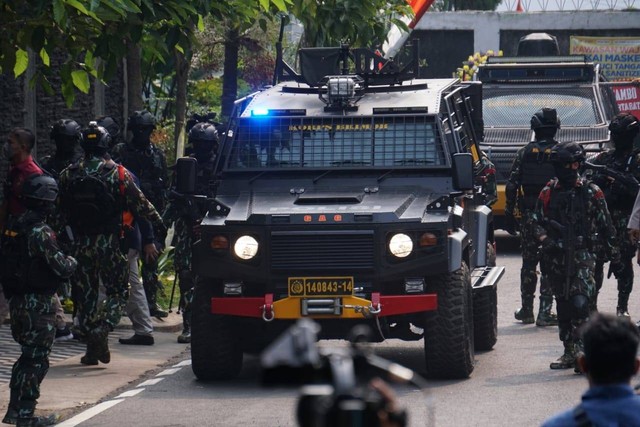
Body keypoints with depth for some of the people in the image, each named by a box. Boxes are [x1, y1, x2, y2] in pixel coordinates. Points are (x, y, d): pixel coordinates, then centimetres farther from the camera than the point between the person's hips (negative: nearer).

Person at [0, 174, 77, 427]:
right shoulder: (40, 232, -18)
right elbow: (61, 267, -18)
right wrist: (72, 261, 3)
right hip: (37, 304, -8)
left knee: (28, 356, 18)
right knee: (37, 360, 0)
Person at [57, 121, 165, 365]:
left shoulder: (69, 174, 2)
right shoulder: (118, 173, -6)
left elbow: (61, 210, 9)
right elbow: (139, 204, -1)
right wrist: (158, 222, 13)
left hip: (81, 244, 3)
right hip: (109, 244, -3)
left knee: (85, 295, 10)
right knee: (119, 292, 7)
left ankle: (91, 348, 7)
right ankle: (102, 329, -17)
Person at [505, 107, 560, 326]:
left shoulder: (524, 153, 2)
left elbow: (512, 186, 0)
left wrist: (509, 214, 6)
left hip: (528, 216, 2)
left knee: (528, 263, 13)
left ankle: (526, 309, 19)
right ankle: (544, 312, -2)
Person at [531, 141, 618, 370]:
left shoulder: (591, 192, 1)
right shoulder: (548, 193, 7)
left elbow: (605, 226, 7)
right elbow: (536, 222, 9)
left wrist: (614, 252, 8)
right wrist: (545, 240, -9)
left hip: (582, 256, -4)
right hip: (556, 257, 4)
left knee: (579, 302, -18)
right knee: (563, 306, 9)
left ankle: (579, 349, -19)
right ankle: (569, 352, 18)